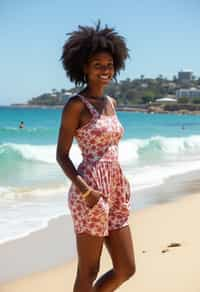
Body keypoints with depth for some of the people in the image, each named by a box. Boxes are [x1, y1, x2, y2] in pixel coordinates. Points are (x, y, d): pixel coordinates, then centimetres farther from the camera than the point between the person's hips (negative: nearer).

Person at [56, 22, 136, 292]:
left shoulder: (110, 103, 14)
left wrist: (119, 188, 18)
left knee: (126, 269, 10)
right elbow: (61, 155, -10)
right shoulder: (75, 105, -9)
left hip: (115, 191, 8)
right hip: (90, 193, -8)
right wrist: (85, 191, -20)